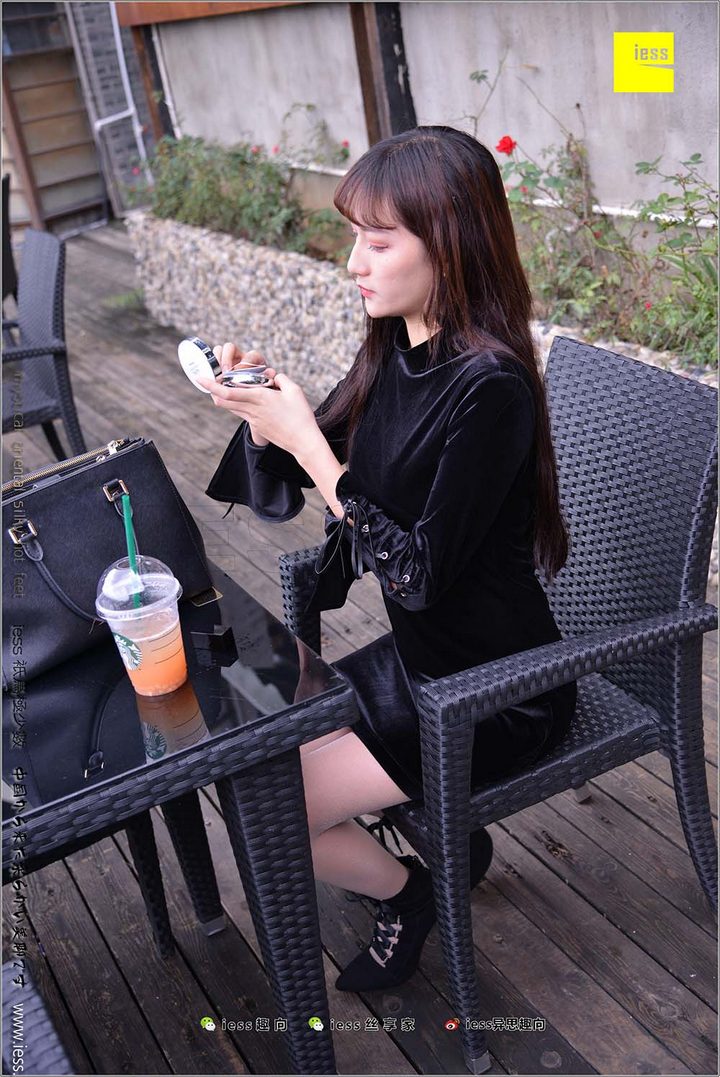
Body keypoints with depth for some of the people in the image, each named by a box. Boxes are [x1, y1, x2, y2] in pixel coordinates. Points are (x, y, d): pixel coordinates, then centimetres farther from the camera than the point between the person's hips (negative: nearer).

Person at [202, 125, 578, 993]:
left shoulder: (489, 387, -27)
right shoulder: (393, 351, -2)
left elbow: (422, 574, -26)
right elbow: (292, 477, 8)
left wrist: (307, 441, -27)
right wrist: (263, 409, -13)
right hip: (415, 652, 8)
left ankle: (407, 893, 22)